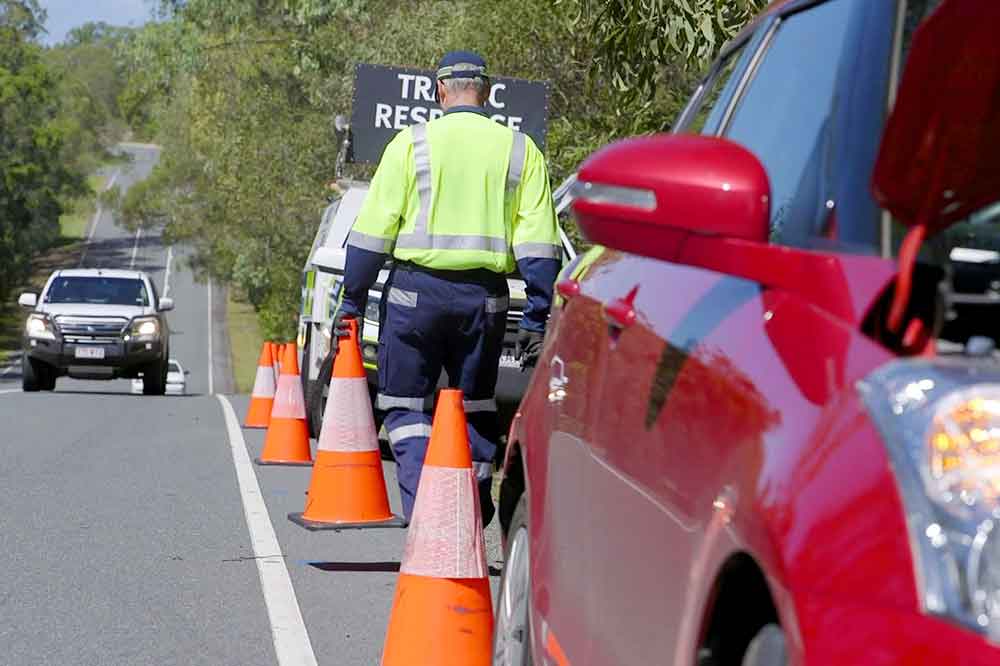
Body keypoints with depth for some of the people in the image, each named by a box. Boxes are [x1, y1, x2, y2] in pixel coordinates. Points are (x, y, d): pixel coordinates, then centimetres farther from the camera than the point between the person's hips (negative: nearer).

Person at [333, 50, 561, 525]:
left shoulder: (412, 143, 1)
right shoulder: (519, 150, 7)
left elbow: (373, 230, -2)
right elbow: (539, 243, 2)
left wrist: (352, 300, 4)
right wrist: (537, 317, 4)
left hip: (416, 289, -2)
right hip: (485, 297, 2)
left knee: (405, 405, 7)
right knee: (475, 410, 15)